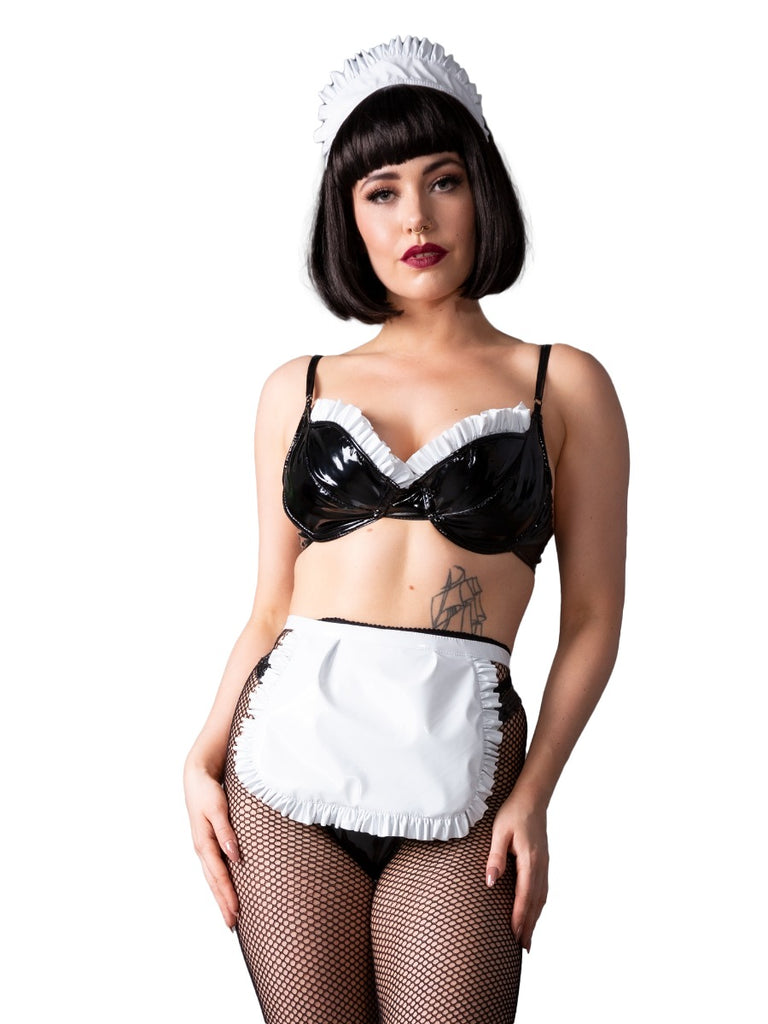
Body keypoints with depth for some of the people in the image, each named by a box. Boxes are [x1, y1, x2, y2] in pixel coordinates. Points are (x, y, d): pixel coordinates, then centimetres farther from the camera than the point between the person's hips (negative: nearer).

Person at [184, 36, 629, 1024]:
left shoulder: (563, 385, 5)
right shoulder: (299, 389, 12)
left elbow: (593, 619, 3)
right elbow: (271, 607, 12)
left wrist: (533, 797, -5)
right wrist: (203, 759, 0)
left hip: (457, 786, -2)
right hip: (288, 752, 2)